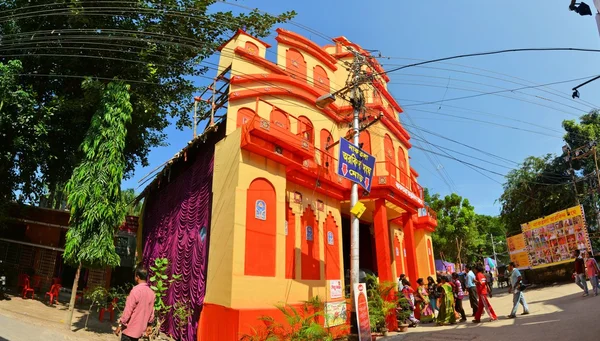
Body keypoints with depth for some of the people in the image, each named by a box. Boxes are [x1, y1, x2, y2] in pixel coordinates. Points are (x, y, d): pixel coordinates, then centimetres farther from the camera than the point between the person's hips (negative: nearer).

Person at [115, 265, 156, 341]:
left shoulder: (136, 290, -19)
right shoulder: (151, 293, 1)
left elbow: (128, 310, -18)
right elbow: (152, 312, 8)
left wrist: (120, 325, -8)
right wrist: (148, 325, 18)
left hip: (130, 329, -6)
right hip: (140, 329, 6)